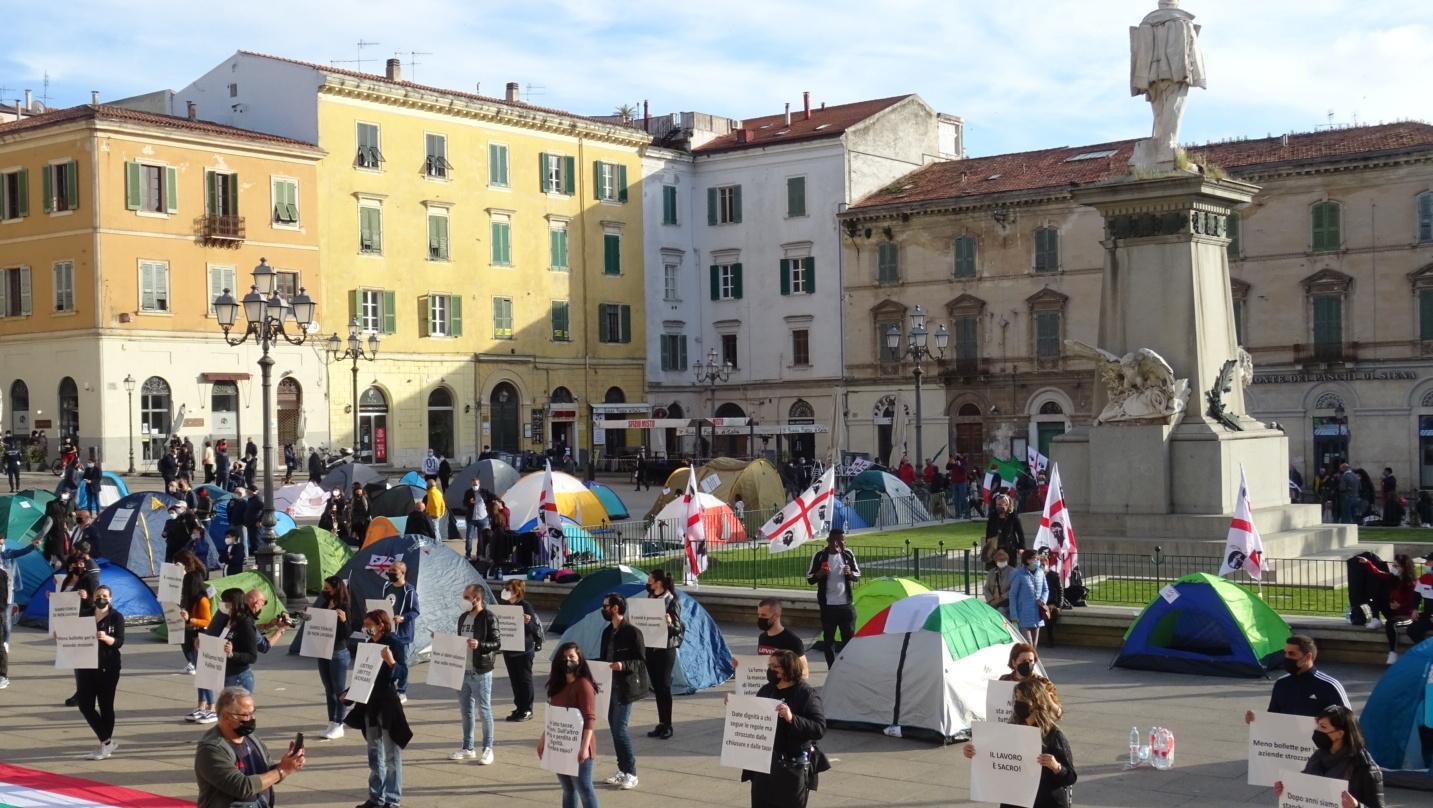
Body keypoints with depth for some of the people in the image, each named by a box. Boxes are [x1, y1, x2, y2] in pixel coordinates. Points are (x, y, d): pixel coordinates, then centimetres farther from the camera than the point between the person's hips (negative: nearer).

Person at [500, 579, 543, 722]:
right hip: (509, 649, 7)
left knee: (525, 679, 0)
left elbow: (535, 628, -14)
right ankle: (519, 707, 21)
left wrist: (528, 622, -34)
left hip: (524, 649, -7)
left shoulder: (526, 606, -12)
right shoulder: (505, 606, 7)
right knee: (514, 679, 12)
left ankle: (527, 710, 6)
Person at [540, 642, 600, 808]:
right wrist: (544, 738, 15)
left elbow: (590, 719, -20)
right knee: (567, 790, 15)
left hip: (577, 747, -8)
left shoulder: (583, 685, -15)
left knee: (584, 788, -5)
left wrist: (584, 747, -27)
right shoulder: (558, 684, 12)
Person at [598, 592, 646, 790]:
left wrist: (623, 665, -27)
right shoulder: (607, 632, 12)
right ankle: (622, 770, 21)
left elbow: (641, 660, -12)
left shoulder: (632, 632, -12)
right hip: (610, 686, 8)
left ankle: (631, 774, -2)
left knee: (620, 728, -11)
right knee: (614, 727, 11)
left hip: (625, 688, -8)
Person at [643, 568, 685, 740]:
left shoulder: (672, 602, -12)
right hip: (650, 647, 7)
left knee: (664, 686, -2)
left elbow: (677, 628, -13)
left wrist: (670, 624, -33)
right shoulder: (650, 599, 8)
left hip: (666, 649, -7)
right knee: (656, 687, 11)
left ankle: (667, 726, 6)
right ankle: (661, 724, 19)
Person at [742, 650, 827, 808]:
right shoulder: (766, 690, 10)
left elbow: (819, 729, -18)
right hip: (763, 765, 6)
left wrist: (792, 718, -30)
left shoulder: (806, 694, -9)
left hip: (792, 769, -6)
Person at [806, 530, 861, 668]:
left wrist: (850, 573, -14)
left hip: (846, 604, 2)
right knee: (828, 639, 4)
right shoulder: (820, 556, -5)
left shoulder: (848, 555, 2)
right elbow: (809, 579, 0)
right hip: (828, 605, -2)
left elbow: (857, 576, 9)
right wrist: (820, 574, -21)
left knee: (849, 636, 5)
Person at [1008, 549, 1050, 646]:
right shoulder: (1019, 575, -11)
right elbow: (1012, 595, -7)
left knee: (1034, 644, 12)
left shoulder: (1040, 573, 6)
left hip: (1037, 615, 6)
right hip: (1024, 616, -6)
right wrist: (1014, 615, -11)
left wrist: (1043, 599, -6)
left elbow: (1046, 589, 17)